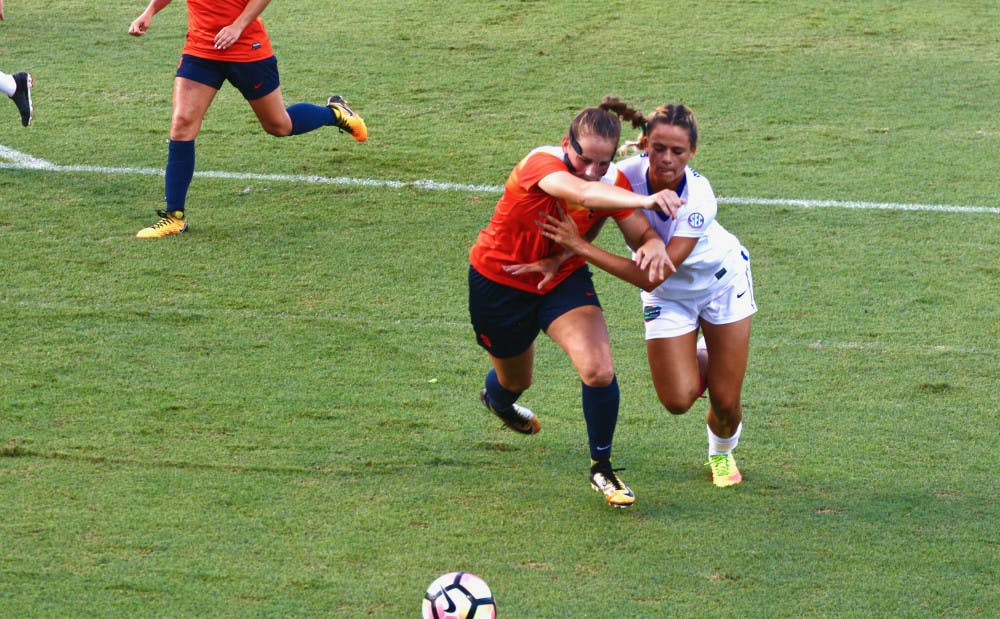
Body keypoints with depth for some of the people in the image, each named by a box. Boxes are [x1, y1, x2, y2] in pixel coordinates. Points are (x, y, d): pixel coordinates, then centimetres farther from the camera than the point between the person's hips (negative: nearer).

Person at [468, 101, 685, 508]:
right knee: (515, 380, 20)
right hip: (499, 280, -3)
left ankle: (601, 467, 3)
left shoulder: (611, 185, -17)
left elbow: (642, 235, -18)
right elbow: (583, 193, -55)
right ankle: (496, 397, 61)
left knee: (599, 371, -20)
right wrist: (644, 201, -70)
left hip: (563, 278, 3)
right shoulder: (541, 164, -34)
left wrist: (653, 245, -44)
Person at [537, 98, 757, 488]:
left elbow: (652, 276, -39)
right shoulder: (626, 175, -28)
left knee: (726, 401, -1)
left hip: (722, 278, -2)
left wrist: (580, 247, -41)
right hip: (668, 294, 2)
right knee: (678, 400, -12)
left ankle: (722, 453, 35)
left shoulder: (698, 197, -36)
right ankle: (699, 361, 24)